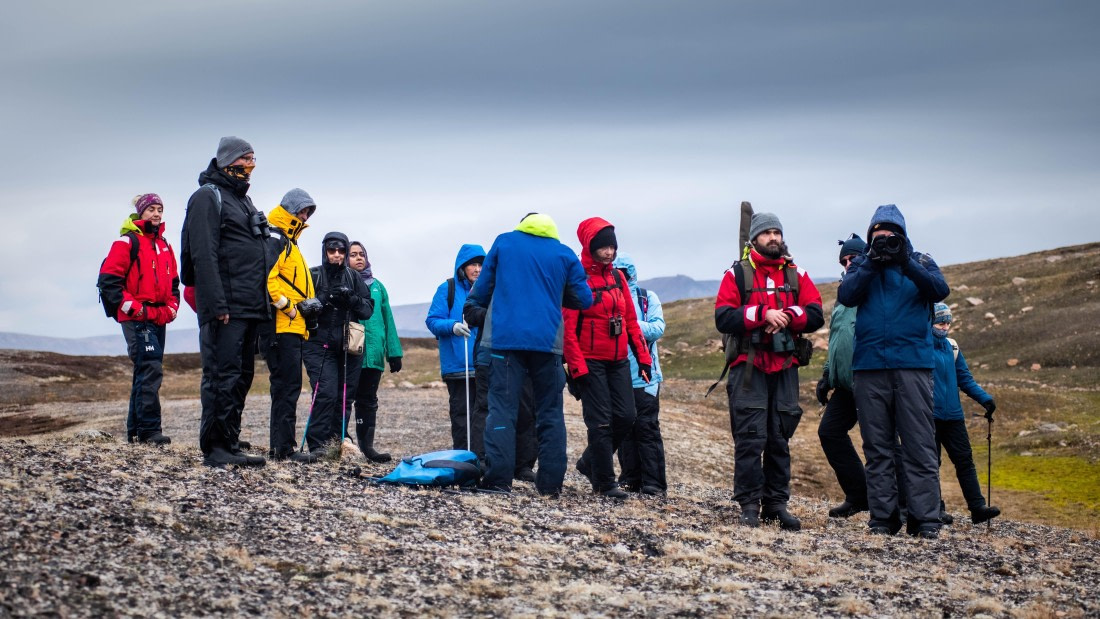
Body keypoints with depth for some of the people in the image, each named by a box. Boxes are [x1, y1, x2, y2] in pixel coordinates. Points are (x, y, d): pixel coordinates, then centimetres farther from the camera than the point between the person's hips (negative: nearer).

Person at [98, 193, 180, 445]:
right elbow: (108, 278, -11)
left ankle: (135, 429, 17)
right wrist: (132, 307, -15)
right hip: (136, 319, -8)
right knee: (151, 370, -17)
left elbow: (172, 282, 28)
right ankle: (149, 429, -16)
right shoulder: (127, 242, -5)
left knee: (145, 372, 11)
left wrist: (172, 307, 11)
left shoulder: (164, 245, 19)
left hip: (158, 320, 8)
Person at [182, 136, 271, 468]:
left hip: (249, 307, 9)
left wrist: (263, 302, 17)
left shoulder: (243, 200, 23)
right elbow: (203, 255, -15)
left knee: (241, 377, 9)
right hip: (225, 308, -9)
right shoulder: (207, 197, -6)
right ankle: (215, 448, -7)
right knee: (222, 375, -9)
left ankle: (230, 444, 14)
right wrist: (216, 304, -22)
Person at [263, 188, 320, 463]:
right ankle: (285, 446, -13)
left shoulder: (289, 242, 26)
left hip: (293, 326, 11)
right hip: (282, 325, -11)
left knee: (286, 385, 11)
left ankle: (280, 445, 14)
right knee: (288, 384, -13)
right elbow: (266, 277, -21)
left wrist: (306, 306, 14)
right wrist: (289, 307, -16)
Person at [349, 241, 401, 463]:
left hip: (373, 353, 5)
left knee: (368, 400, 9)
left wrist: (394, 353, 9)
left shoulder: (377, 286, 16)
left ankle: (367, 446, 13)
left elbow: (387, 319, 15)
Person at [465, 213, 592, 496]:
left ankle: (498, 478, -13)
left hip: (506, 337, -1)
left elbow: (482, 288, 12)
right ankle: (550, 481, 4)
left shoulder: (503, 242, 11)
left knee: (502, 408, -3)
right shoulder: (564, 255, 11)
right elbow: (584, 300, 11)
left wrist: (473, 311, 31)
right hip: (548, 341, 1)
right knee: (550, 411, 8)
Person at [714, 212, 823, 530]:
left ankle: (776, 503, 11)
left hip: (785, 368, 3)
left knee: (780, 438, 6)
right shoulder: (737, 274, 5)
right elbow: (723, 318, -8)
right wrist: (764, 314, -16)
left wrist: (786, 316, -14)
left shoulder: (796, 275, 14)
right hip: (748, 369, -3)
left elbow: (815, 315, 3)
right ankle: (749, 503, -3)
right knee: (750, 437, -8)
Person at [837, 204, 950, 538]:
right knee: (877, 447, 3)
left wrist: (906, 263, -19)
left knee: (920, 445, -6)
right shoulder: (861, 264, 13)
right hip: (869, 366, 1)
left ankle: (924, 519, -7)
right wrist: (872, 263, -15)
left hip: (913, 363, -1)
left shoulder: (920, 262, 11)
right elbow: (846, 295, -5)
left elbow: (940, 290, -8)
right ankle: (882, 517, 7)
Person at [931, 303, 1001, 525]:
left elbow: (965, 378, 14)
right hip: (928, 415, -5)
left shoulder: (951, 347, 11)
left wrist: (985, 398, 3)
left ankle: (977, 507, 0)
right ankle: (935, 509, 8)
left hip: (952, 415, 5)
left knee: (964, 460, 1)